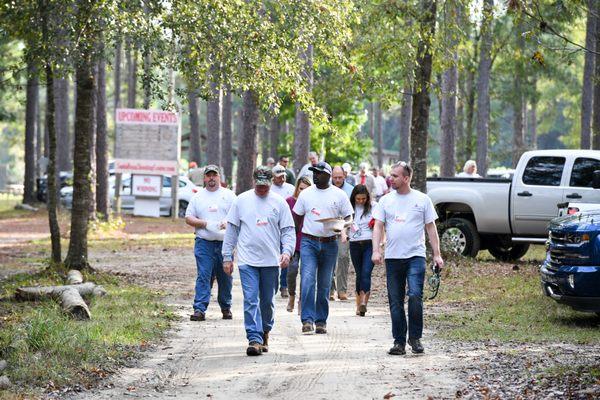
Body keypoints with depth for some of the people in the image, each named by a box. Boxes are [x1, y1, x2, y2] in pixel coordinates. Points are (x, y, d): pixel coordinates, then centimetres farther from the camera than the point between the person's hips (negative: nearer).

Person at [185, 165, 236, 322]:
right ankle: (199, 309, -11)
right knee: (203, 276, -8)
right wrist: (204, 223, -8)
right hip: (204, 243, 0)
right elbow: (188, 218, 9)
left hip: (225, 243, 0)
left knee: (225, 277, 6)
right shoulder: (198, 197, 11)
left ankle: (226, 307, 20)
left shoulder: (229, 195, 8)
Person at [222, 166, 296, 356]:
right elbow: (231, 230, 8)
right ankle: (254, 339, -15)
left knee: (267, 301, 10)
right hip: (247, 260, -1)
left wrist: (287, 251, -10)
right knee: (251, 300, -10)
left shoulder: (279, 203, 6)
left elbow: (288, 230, 6)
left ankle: (265, 332, 29)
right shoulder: (241, 200, 5)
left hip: (271, 261, 1)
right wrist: (227, 257, 5)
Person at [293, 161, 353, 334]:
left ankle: (321, 321, 16)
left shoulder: (339, 195, 2)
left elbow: (348, 217, 5)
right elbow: (297, 217, 11)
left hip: (329, 244, 0)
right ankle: (307, 320, -17)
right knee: (307, 280, -15)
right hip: (308, 242, 0)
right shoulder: (306, 193, 5)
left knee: (324, 284, 7)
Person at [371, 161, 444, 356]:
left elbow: (431, 228, 6)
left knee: (415, 296, -17)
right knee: (395, 302, 4)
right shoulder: (386, 200, 10)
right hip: (393, 257, 3)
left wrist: (437, 254, 1)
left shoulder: (422, 199, 5)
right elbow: (378, 226, 6)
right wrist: (376, 250, -8)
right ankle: (399, 342, 11)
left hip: (415, 256, -3)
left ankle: (415, 337, -3)